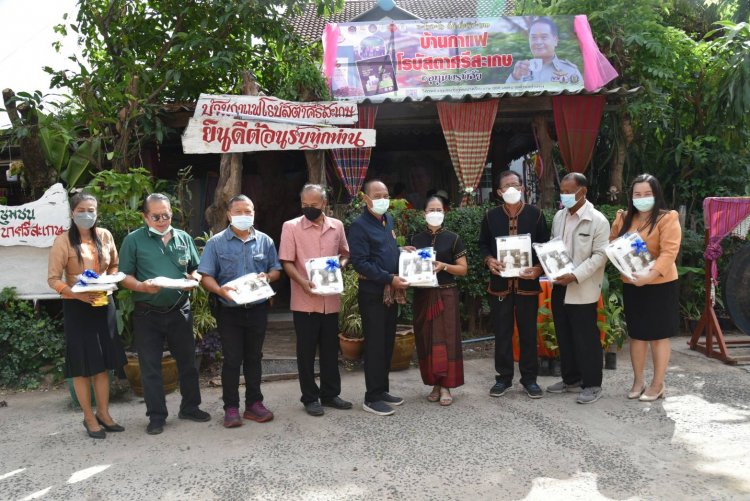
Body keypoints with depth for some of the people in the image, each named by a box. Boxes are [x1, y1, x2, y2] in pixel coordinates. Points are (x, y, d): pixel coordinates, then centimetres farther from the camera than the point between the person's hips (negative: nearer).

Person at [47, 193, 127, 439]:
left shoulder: (105, 236, 4)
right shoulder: (63, 241, -9)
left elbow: (115, 266, 15)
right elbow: (53, 278, -9)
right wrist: (78, 294, -22)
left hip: (104, 305, 4)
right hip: (77, 307, -4)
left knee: (103, 362, 10)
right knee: (82, 364, 4)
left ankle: (103, 413, 23)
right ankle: (89, 417, 16)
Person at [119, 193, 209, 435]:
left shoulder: (184, 238, 8)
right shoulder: (134, 240, -2)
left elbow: (196, 269, 14)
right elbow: (125, 276, -3)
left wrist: (195, 278, -9)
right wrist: (142, 286, -22)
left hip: (180, 311, 3)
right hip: (147, 314, -2)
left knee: (187, 361, 12)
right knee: (150, 366, 5)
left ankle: (190, 407, 28)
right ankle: (156, 416, 18)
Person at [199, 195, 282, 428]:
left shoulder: (265, 241, 5)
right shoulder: (216, 242, -2)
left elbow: (276, 270, 11)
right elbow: (206, 276, -6)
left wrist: (267, 276, -12)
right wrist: (221, 290, -24)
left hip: (258, 309, 3)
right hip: (230, 311, -2)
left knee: (254, 357, 13)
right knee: (232, 359, 3)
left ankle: (254, 403, 24)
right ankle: (231, 408, 14)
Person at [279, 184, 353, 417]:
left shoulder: (337, 226, 7)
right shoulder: (291, 227, -4)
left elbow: (345, 253, 19)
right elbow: (286, 262, -7)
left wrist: (339, 265, -3)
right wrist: (302, 282, -22)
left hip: (331, 300, 4)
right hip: (304, 301, -3)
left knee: (330, 349, 13)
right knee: (306, 351, 6)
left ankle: (330, 394, 26)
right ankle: (310, 398, 17)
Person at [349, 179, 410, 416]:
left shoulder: (388, 220, 12)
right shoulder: (359, 225, -12)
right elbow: (360, 263, -19)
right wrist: (390, 279, -22)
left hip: (392, 292, 8)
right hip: (372, 293, -8)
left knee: (388, 343, 13)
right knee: (375, 345, -2)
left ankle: (382, 390, 24)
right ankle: (371, 398, 7)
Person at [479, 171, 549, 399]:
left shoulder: (535, 214, -1)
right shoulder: (491, 216, 2)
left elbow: (545, 246, 1)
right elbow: (483, 244, 10)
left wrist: (538, 268, -15)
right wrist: (489, 260, -11)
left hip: (527, 283, -1)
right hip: (500, 282, 1)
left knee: (528, 332, 7)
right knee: (502, 332, 7)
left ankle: (529, 378, 20)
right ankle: (503, 377, 20)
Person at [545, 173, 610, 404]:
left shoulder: (598, 220, -10)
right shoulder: (559, 216, 10)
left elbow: (600, 255, -14)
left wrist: (575, 275, -23)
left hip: (582, 289, -6)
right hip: (559, 286, 7)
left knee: (586, 339, 1)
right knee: (564, 336, 15)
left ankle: (592, 384, 14)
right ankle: (570, 379, 29)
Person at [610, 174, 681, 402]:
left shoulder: (667, 218, -8)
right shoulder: (624, 218, 8)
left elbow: (669, 252, -18)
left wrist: (650, 274, -31)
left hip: (660, 285, -5)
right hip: (631, 285, 5)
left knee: (658, 335, 5)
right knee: (636, 334, 12)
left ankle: (658, 384, 17)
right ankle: (638, 380, 25)